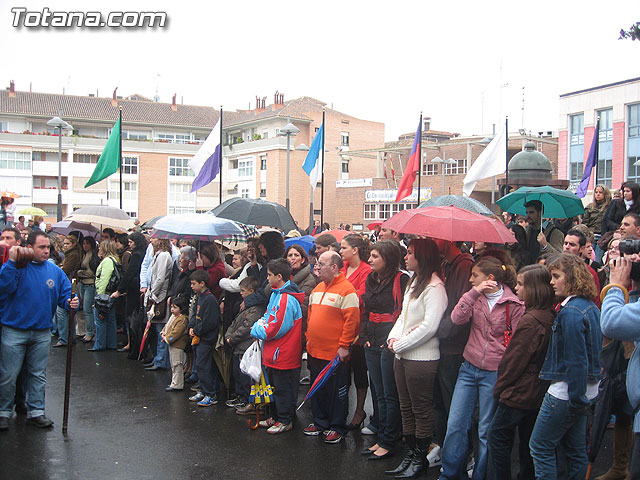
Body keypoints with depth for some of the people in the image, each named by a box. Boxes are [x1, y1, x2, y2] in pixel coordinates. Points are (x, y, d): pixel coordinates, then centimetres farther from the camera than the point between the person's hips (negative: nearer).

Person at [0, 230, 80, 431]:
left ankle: (35, 412, 23)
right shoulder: (17, 266, -8)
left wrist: (71, 302, -15)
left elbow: (65, 294, 7)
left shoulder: (55, 271, 4)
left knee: (38, 375, 13)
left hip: (42, 333, 4)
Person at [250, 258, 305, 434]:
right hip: (274, 353, 10)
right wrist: (260, 325, -3)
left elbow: (276, 329, -24)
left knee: (283, 388, 3)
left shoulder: (286, 299, -24)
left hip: (284, 354, -10)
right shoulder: (276, 294, 9)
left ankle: (285, 421, 15)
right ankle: (276, 416, 33)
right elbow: (267, 315, 18)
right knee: (275, 385, 20)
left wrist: (257, 331, -11)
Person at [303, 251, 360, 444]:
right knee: (317, 389, 17)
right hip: (315, 351, 8)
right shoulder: (318, 288, 13)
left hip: (335, 354, -8)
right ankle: (320, 422, 31)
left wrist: (344, 346, -18)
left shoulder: (346, 290, -13)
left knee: (337, 391, 4)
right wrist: (309, 338, 16)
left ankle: (337, 428, 15)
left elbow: (352, 320, -17)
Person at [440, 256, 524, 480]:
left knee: (486, 431, 7)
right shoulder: (476, 297, 6)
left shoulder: (513, 304, -8)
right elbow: (457, 319, -10)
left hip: (494, 373, -4)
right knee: (456, 424, 5)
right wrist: (474, 293, -17)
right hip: (469, 369, 4)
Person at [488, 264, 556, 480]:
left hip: (519, 393, -9)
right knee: (528, 441, 17)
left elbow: (514, 360, -18)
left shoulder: (530, 320, -23)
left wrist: (499, 388, -5)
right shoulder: (550, 317, 4)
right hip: (538, 393, 9)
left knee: (498, 436, 3)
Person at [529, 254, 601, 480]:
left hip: (567, 392, -10)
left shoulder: (571, 312, -21)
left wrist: (576, 398, -19)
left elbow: (576, 360, -23)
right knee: (576, 449, 17)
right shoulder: (591, 307, 9)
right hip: (586, 391, 10)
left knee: (540, 446, 1)